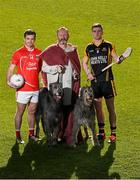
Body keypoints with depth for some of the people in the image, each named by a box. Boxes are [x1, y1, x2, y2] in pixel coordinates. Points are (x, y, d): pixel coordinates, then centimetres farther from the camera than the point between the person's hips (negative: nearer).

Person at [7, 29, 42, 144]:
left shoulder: (39, 53, 7)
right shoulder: (18, 53, -3)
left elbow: (42, 68, 17)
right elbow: (11, 68, -2)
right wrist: (8, 80, -17)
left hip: (35, 89, 4)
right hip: (23, 89, -4)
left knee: (32, 112, 12)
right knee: (20, 112, 2)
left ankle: (31, 134, 21)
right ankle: (18, 136, 8)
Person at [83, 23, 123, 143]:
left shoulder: (108, 46, 2)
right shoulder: (89, 48, 10)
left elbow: (116, 59, 0)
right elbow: (84, 62, 20)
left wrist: (119, 59, -23)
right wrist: (88, 73, 4)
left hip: (107, 79, -3)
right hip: (95, 80, 3)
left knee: (110, 107, -2)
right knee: (98, 107, 7)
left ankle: (113, 133, 1)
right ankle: (101, 132, 17)